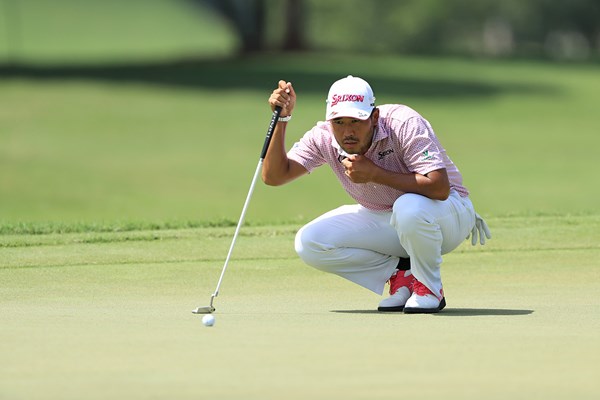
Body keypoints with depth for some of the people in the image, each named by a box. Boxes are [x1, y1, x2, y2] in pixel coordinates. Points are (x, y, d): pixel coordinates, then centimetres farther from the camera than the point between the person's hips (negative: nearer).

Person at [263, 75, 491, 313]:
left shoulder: (404, 123, -28)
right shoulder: (323, 138, -12)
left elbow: (440, 188, -37)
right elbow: (274, 176, -14)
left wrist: (374, 174, -33)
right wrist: (282, 118, -24)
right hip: (383, 221, 5)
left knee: (409, 208, -41)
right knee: (308, 243, -15)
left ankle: (429, 288, -13)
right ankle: (401, 273, -2)